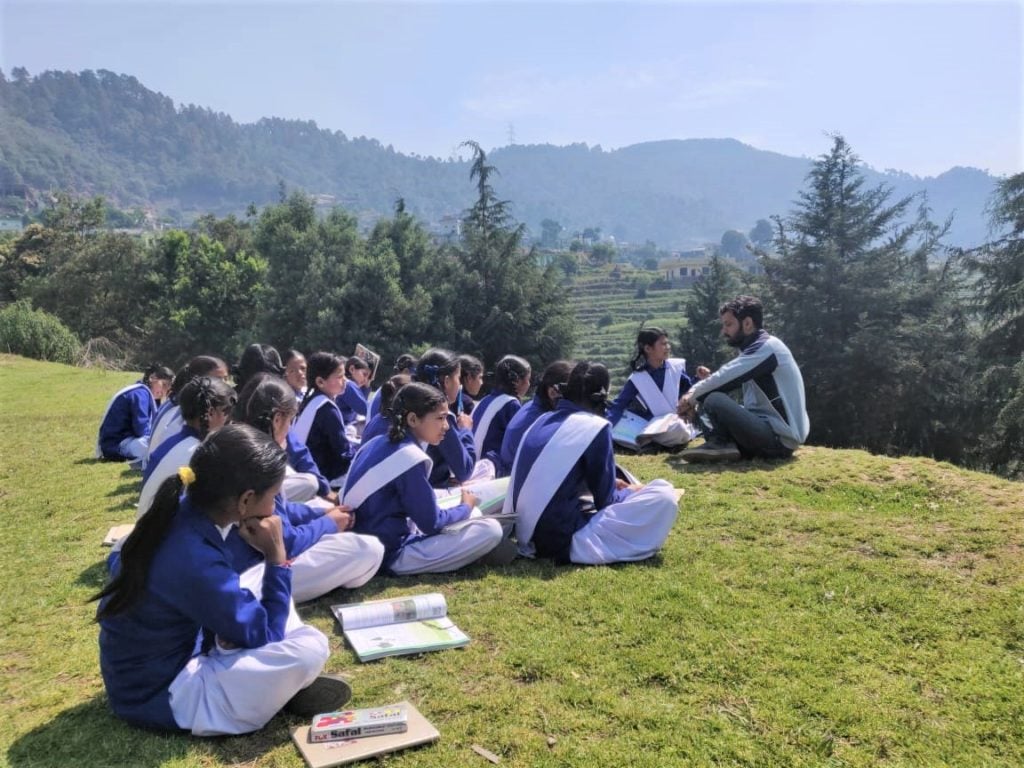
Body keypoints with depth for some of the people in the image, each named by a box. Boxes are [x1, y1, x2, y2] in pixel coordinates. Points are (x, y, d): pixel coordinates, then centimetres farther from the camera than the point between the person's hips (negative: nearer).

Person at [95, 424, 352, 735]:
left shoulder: (178, 513, -9)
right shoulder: (195, 562, -34)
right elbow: (263, 637, -19)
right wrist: (277, 556, -17)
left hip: (161, 655, 9)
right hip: (160, 694, -9)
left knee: (264, 577, 11)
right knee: (310, 647, -22)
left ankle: (287, 677, 5)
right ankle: (285, 687, 9)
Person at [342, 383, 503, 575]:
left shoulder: (378, 444, 5)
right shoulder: (410, 459, -21)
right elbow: (431, 524, -14)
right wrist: (466, 507, 5)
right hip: (392, 554, -9)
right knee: (490, 530, -15)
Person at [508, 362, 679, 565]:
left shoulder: (543, 421, 11)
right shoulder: (595, 426, -9)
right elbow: (605, 501, -3)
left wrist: (611, 484, 26)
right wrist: (630, 493, 18)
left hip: (528, 537, 8)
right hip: (565, 540, -8)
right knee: (663, 495, -4)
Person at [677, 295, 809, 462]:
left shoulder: (766, 347, -14)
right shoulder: (757, 348, 17)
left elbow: (725, 378, -20)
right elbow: (726, 380, 11)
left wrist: (693, 397, -5)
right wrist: (694, 397, -5)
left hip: (780, 438, -10)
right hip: (768, 430, 10)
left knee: (715, 400, -27)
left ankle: (720, 445, -7)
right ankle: (720, 445, -8)